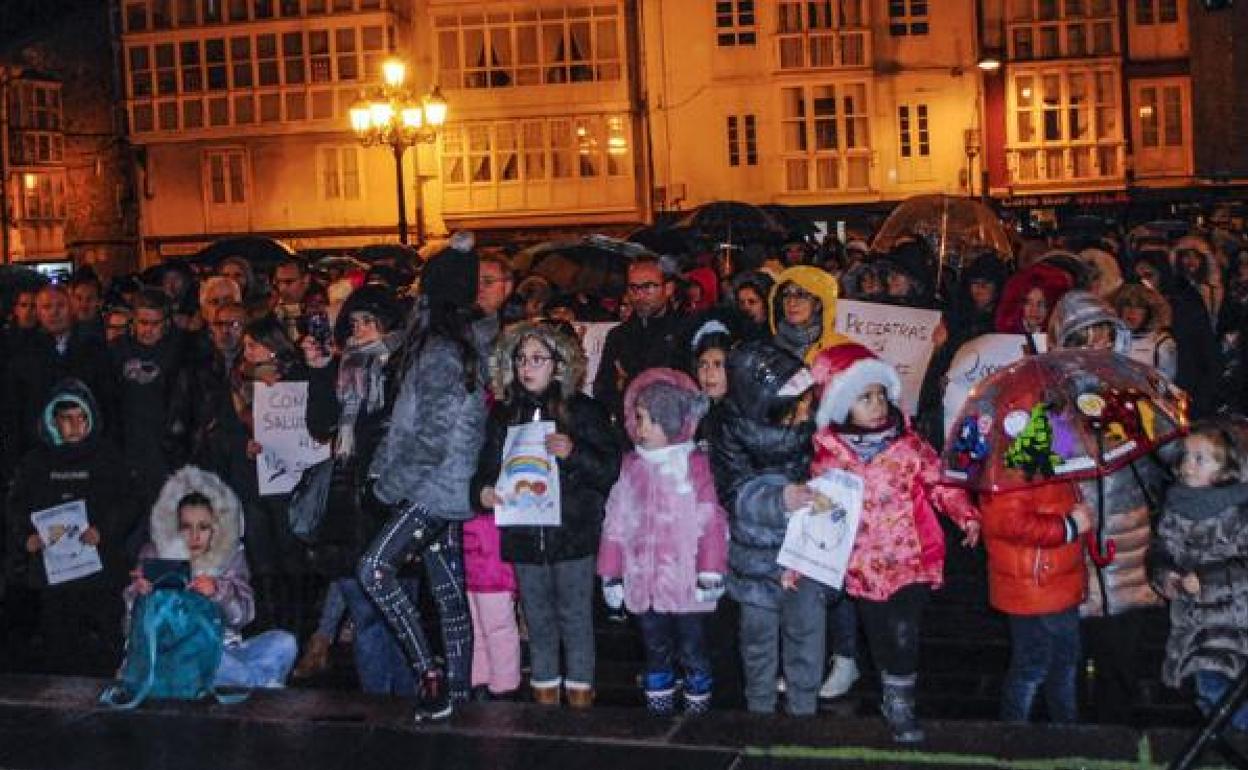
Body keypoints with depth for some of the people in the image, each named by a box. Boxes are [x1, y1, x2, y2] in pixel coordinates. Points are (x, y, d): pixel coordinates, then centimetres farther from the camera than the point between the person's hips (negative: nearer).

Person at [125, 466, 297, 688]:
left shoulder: (230, 555, 10)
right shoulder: (156, 554, 9)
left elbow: (244, 614, -3)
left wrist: (218, 591, -25)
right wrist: (142, 593, -23)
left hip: (225, 653, 2)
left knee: (284, 643, -21)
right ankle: (262, 683, -27)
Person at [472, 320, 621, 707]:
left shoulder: (584, 410, -2)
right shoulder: (503, 413, 8)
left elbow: (611, 468, -6)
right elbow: (486, 466, 12)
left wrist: (573, 453, -22)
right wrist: (483, 490, -10)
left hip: (573, 533, -3)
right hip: (524, 534, 3)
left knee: (575, 615, 4)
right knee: (538, 619, 12)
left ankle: (580, 689, 16)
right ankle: (544, 689, 24)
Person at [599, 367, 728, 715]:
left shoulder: (695, 465, -7)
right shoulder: (632, 466, 5)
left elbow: (711, 521, -9)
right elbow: (616, 522, 7)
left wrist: (711, 572, -13)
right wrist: (611, 572, 6)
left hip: (687, 581, -4)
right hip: (644, 580, 4)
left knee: (693, 650, 8)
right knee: (655, 649, 16)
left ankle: (698, 703, 24)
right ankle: (658, 706, 29)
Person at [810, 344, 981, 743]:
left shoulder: (907, 443, -5)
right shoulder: (829, 455, -5)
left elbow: (940, 482, -1)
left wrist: (966, 515, -16)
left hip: (913, 560, -1)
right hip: (864, 567, 1)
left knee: (903, 633, -13)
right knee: (880, 639, 14)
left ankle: (900, 705, 8)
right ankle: (892, 696, 37)